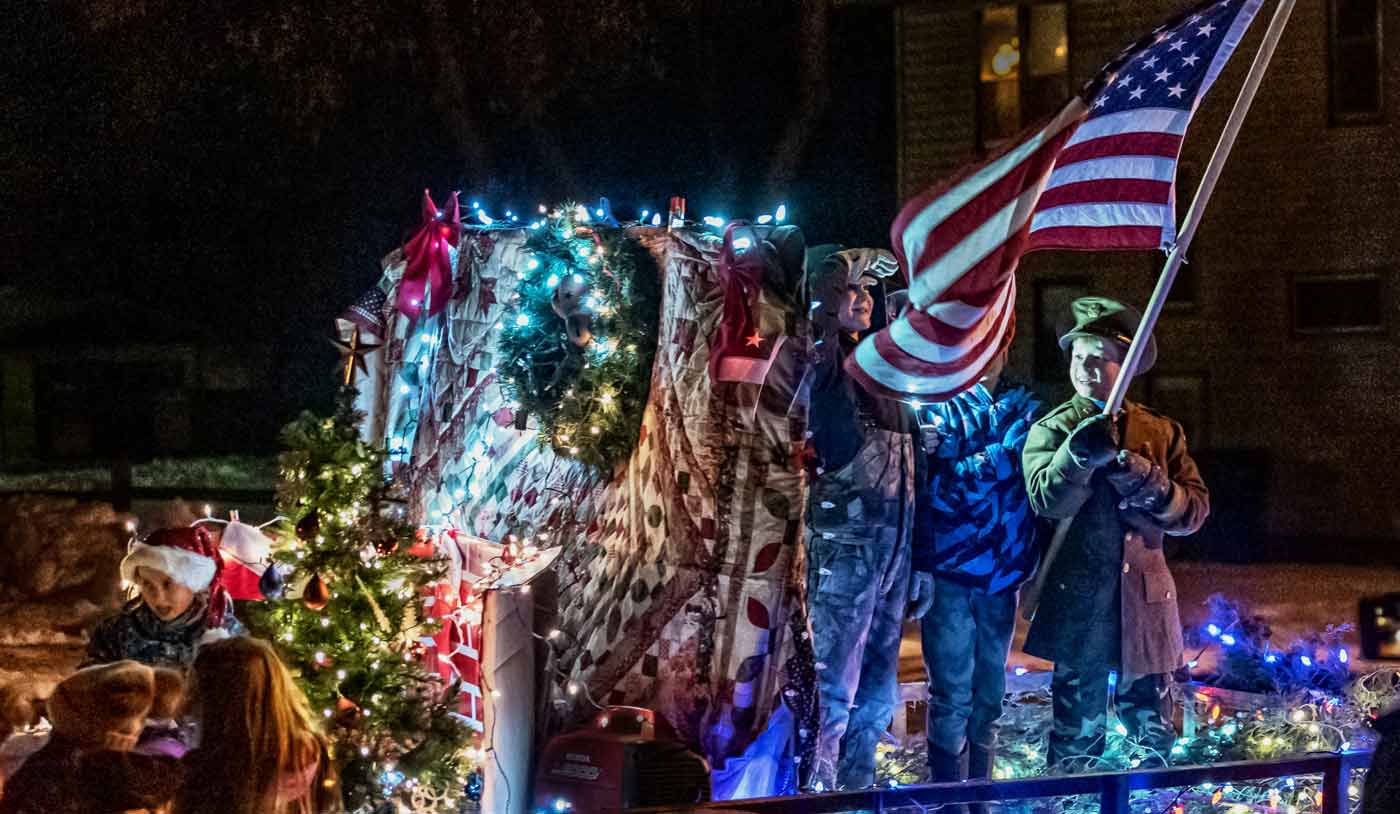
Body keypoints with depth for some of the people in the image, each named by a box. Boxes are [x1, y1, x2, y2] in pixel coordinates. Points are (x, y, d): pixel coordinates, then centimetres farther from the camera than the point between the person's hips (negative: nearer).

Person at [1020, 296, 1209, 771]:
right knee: (1079, 734, 5)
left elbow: (1195, 509, 2)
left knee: (1153, 738, 10)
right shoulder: (1052, 429, 2)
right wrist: (1080, 454, -31)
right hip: (1080, 604, -2)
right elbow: (1046, 501, -15)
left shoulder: (1161, 432, 9)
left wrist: (1152, 486, -16)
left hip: (1144, 603, 3)